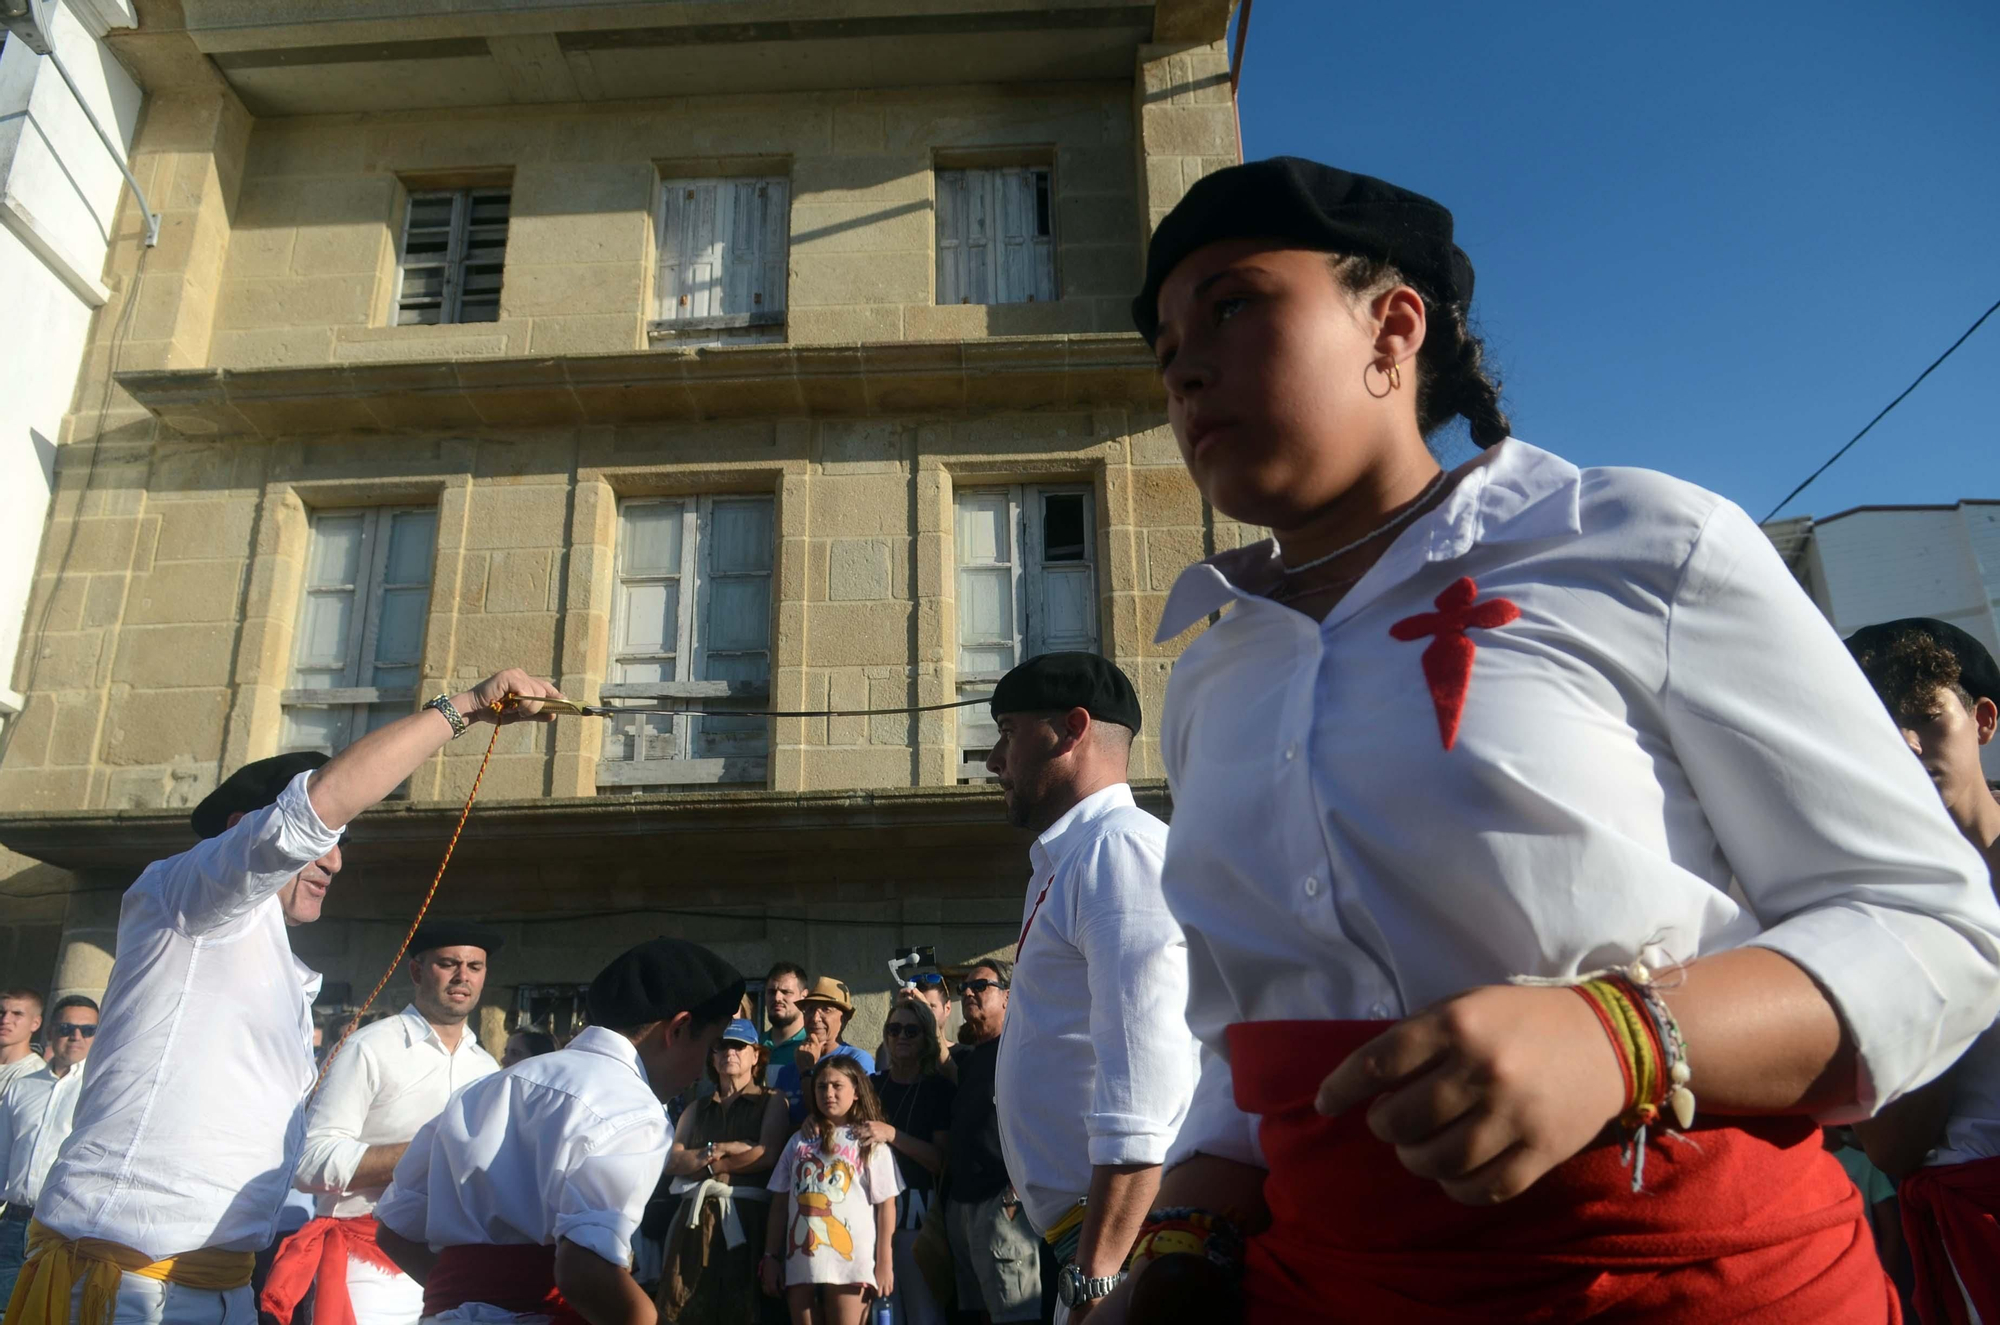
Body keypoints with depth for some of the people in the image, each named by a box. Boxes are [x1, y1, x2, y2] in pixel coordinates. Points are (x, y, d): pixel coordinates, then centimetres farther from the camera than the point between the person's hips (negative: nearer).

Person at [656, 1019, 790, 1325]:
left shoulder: (771, 1101, 9)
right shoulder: (697, 1108, 21)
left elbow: (768, 1155, -7)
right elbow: (671, 1161, 8)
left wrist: (705, 1165, 1)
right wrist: (717, 1149, -7)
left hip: (744, 1217, -4)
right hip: (695, 1217, 4)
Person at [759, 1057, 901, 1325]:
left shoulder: (870, 1142, 2)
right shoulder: (800, 1140, 12)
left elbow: (886, 1204, -1)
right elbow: (781, 1202, 13)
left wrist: (884, 1262, -7)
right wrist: (771, 1257, 8)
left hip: (850, 1262, -4)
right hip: (801, 1263, 4)